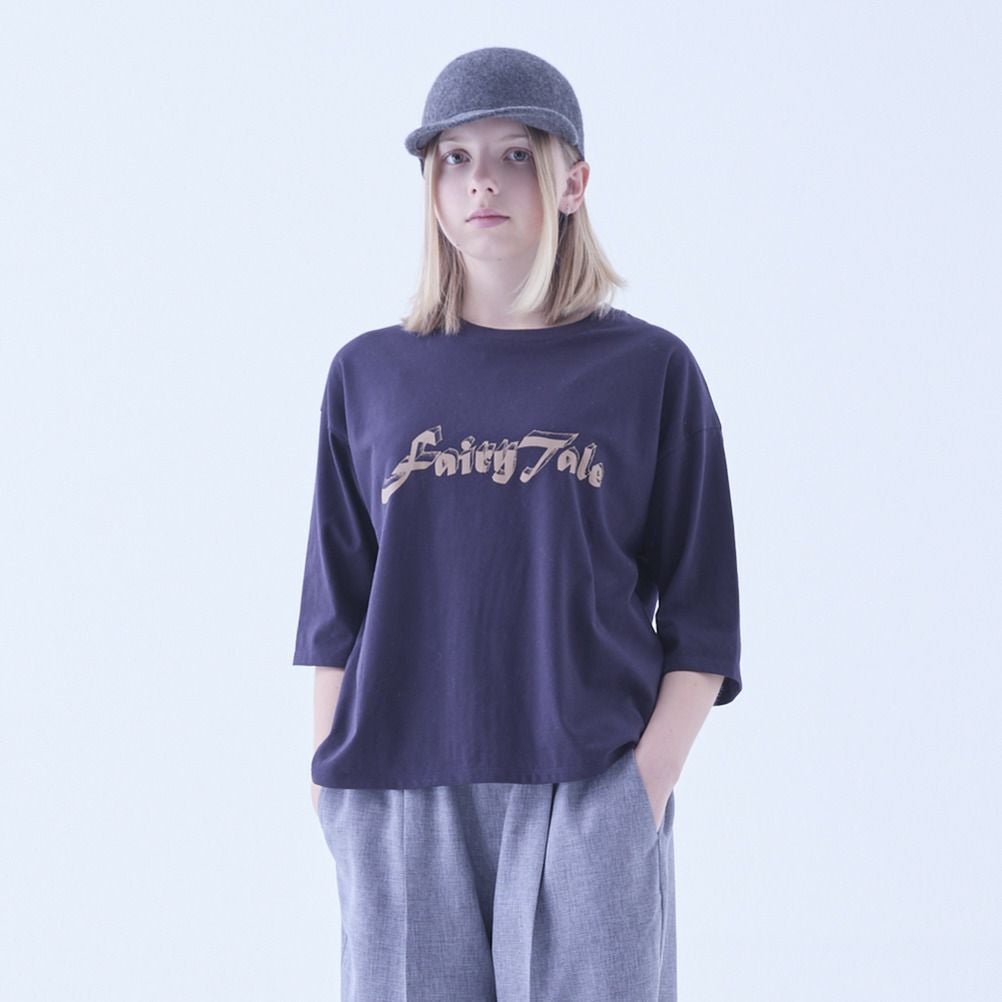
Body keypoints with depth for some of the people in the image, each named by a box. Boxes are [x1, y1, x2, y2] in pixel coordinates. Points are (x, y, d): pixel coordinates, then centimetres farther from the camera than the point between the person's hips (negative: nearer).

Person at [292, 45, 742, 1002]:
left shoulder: (651, 371, 4)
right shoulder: (370, 374, 10)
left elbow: (699, 620, 3)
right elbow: (335, 614, 12)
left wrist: (645, 789, -7)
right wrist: (331, 793, 5)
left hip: (588, 796, -2)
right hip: (399, 802, 2)